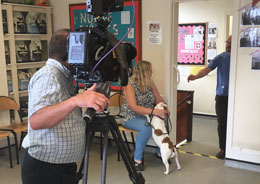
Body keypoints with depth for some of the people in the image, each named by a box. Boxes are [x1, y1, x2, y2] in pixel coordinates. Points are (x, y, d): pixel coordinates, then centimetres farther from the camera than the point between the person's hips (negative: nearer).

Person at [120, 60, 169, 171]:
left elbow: (159, 99, 6)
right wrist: (153, 111, -36)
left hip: (147, 116, 6)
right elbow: (133, 107, -25)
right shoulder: (130, 85, -15)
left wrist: (164, 109, -17)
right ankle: (137, 159, -19)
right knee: (146, 127, -34)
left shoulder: (150, 84, 4)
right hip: (131, 118, -6)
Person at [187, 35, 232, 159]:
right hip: (221, 95, 1)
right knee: (221, 123, 3)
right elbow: (207, 69, -8)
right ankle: (223, 148, 15)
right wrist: (196, 76, -26)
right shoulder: (220, 58, 2)